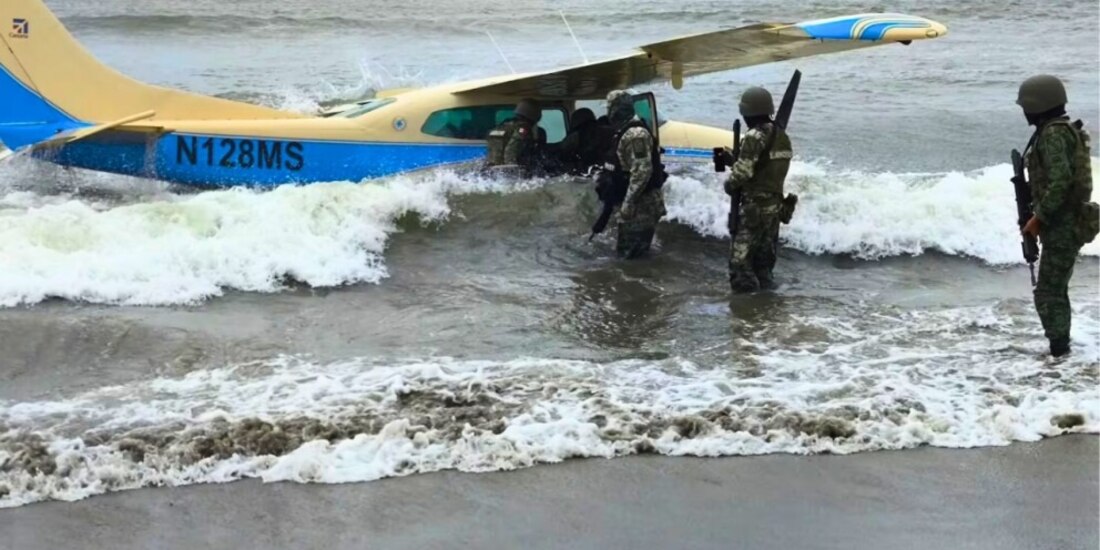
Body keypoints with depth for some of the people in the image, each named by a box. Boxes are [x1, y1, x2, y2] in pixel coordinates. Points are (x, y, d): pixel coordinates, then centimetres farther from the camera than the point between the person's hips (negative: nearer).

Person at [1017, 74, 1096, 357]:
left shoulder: (1053, 134, -16)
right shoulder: (1063, 131, 15)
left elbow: (1060, 181, -25)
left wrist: (1038, 218, -19)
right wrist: (1041, 217, 18)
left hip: (1063, 226, -10)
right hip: (1069, 223, 10)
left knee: (1048, 294, -7)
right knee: (1057, 290, 17)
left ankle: (1059, 351, -5)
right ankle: (1061, 350, 24)